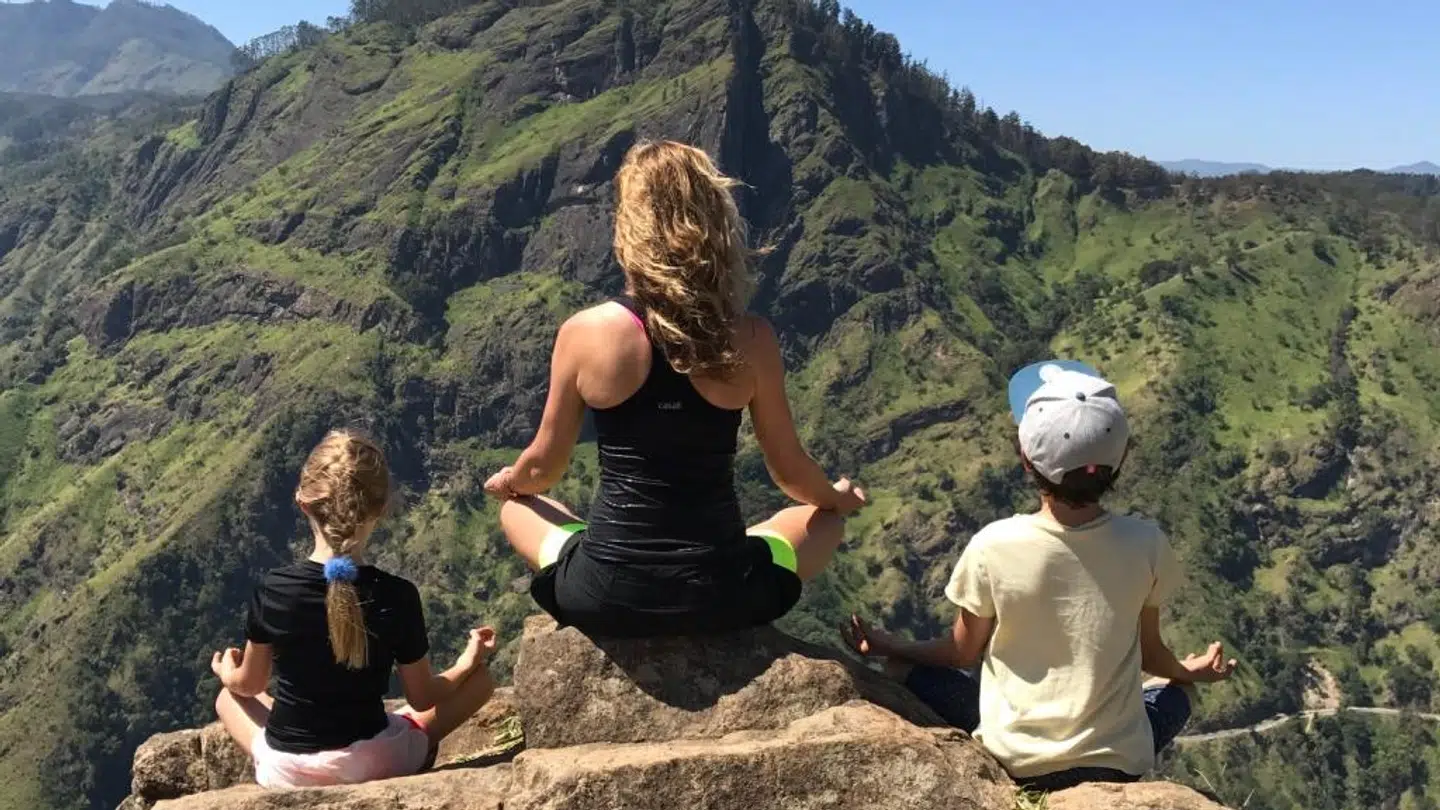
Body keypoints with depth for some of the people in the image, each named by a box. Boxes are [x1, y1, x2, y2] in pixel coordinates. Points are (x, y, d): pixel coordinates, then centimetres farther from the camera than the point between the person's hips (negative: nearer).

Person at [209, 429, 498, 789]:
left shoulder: (273, 590, -15)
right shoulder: (397, 596, -19)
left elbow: (249, 684, 2)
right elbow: (422, 697, -6)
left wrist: (226, 670, 26)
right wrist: (468, 662, 13)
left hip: (285, 772, 2)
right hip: (375, 765, -1)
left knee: (229, 697, 34)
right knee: (480, 678, 15)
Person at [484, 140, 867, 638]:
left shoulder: (584, 333, -9)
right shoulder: (752, 341, -8)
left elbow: (543, 467, 4)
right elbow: (790, 471, 5)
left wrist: (507, 482, 29)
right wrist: (839, 498, 29)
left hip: (605, 597, 0)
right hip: (719, 597, 0)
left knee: (517, 508, 32)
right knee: (824, 519, 30)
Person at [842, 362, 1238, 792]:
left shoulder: (993, 546, -21)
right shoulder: (1146, 544, -16)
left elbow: (964, 652, -4)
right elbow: (1150, 653, 2)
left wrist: (890, 646, 15)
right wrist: (1189, 671, 26)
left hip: (1016, 759, -2)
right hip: (1118, 761, 3)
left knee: (902, 668, 17)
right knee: (1177, 690, 33)